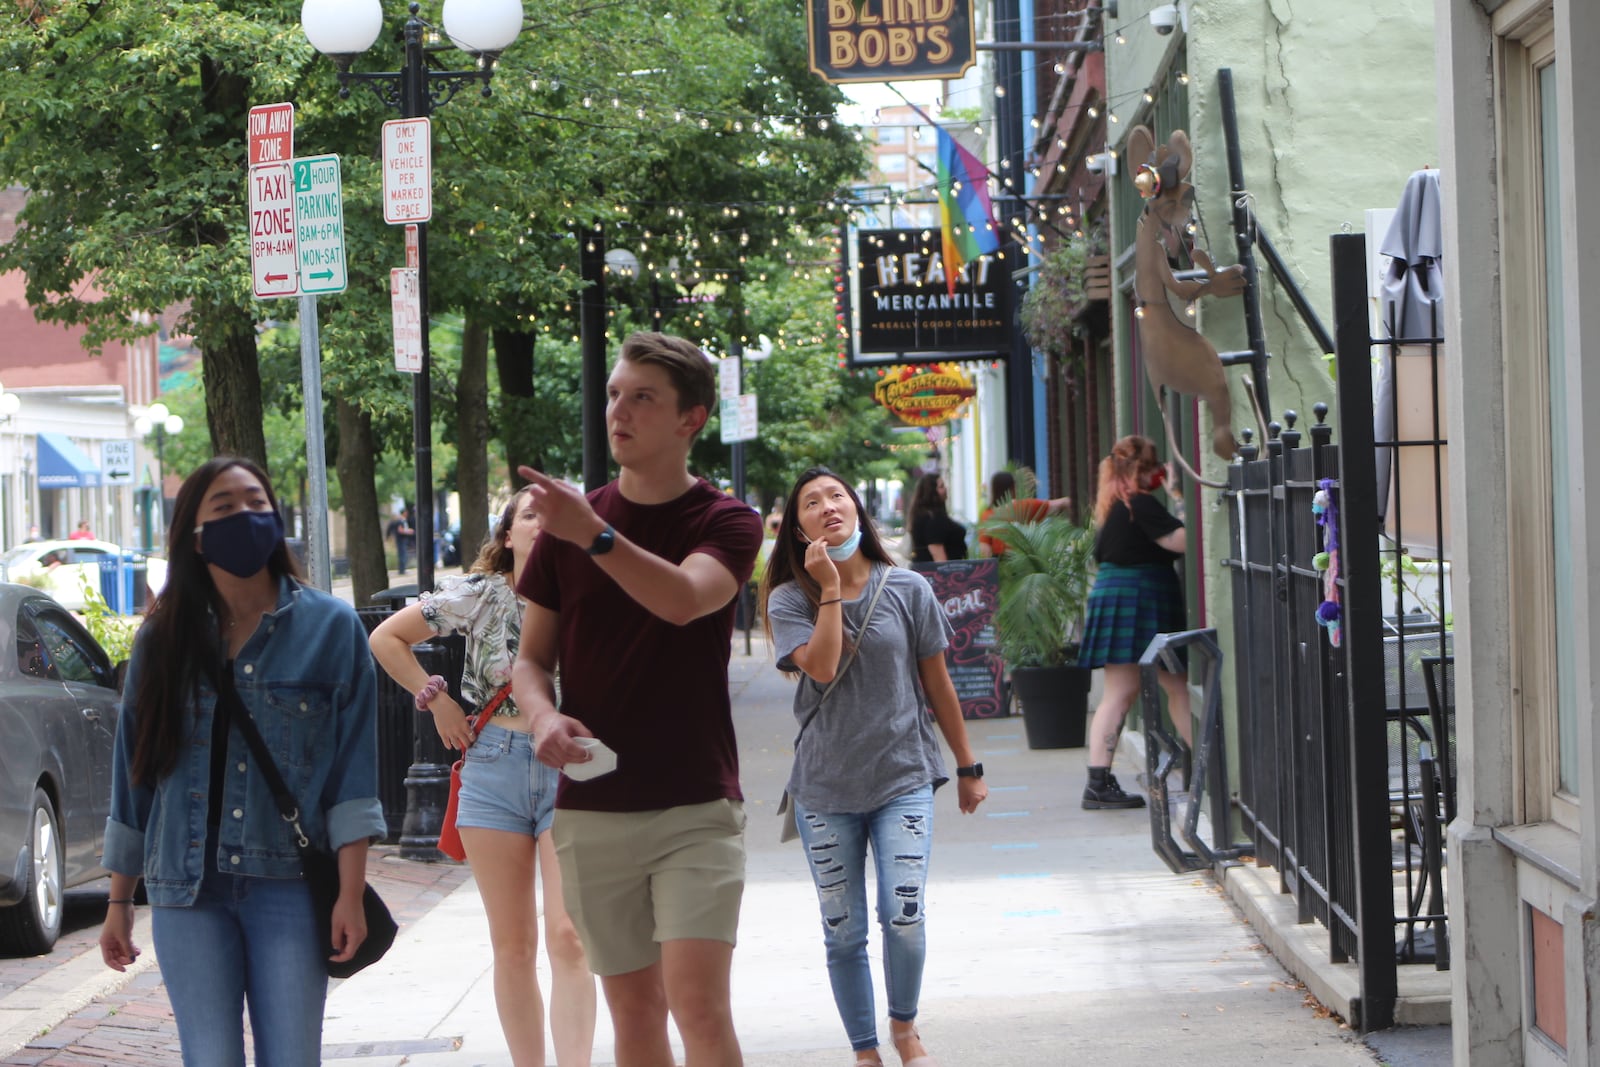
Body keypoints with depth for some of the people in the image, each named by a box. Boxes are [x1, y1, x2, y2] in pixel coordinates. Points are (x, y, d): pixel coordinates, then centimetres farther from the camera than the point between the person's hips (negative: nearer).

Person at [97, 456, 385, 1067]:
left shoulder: (330, 627, 1)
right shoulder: (164, 639, 8)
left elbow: (354, 776, -2)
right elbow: (134, 776, 12)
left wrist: (350, 894, -9)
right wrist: (119, 902, 12)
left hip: (289, 885, -2)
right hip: (188, 891, 2)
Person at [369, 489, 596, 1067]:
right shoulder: (481, 596, 3)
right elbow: (386, 637, 11)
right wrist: (436, 700, 6)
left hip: (570, 769, -1)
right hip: (495, 769, 1)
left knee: (567, 936, -14)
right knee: (512, 946, 5)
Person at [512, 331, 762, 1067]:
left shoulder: (726, 524, -3)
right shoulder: (569, 522, 7)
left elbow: (685, 599, -24)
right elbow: (532, 657, 9)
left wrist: (595, 536, -36)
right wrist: (543, 714, -12)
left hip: (696, 808, -3)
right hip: (592, 812, 3)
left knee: (699, 1003, -16)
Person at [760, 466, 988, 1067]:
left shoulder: (907, 590, 1)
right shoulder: (789, 600, -2)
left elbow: (937, 685, 8)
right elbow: (821, 666, -20)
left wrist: (968, 767, 13)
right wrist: (830, 587, -16)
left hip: (902, 777, 0)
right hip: (825, 787, 0)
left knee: (903, 917, -12)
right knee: (843, 933, 3)